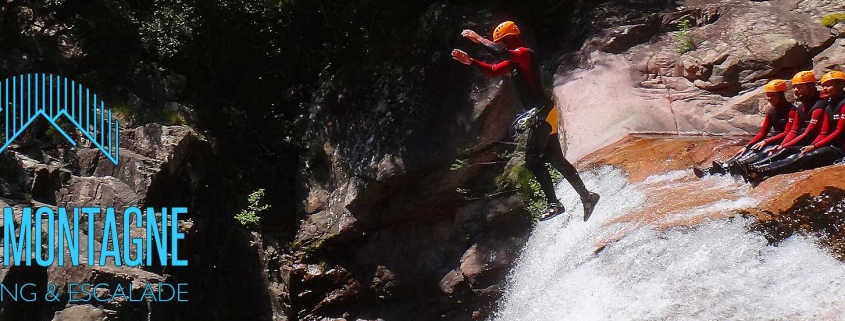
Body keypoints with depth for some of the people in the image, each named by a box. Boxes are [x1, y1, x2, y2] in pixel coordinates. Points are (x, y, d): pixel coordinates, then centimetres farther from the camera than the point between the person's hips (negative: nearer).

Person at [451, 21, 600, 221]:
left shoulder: (525, 54, -12)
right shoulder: (514, 62, 18)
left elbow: (502, 53, -31)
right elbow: (493, 71, 26)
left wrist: (479, 40, -21)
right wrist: (470, 61, 15)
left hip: (542, 112, -10)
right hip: (540, 114, 10)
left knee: (533, 159, -14)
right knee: (556, 160, 12)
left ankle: (554, 203, -13)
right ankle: (587, 196, 17)